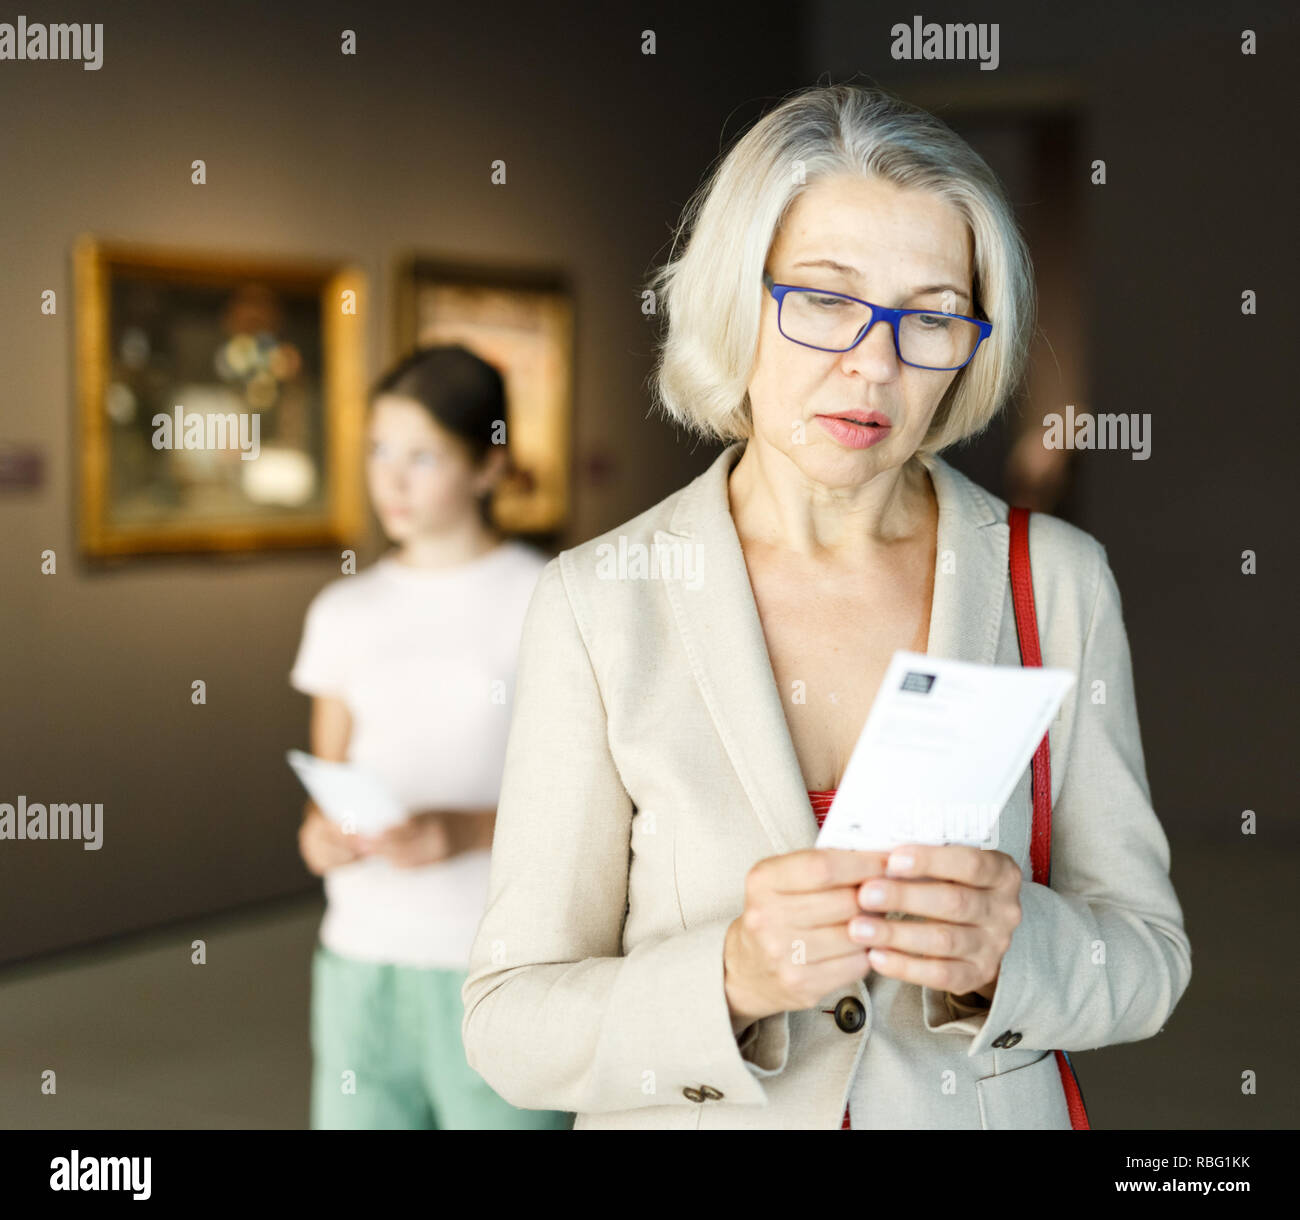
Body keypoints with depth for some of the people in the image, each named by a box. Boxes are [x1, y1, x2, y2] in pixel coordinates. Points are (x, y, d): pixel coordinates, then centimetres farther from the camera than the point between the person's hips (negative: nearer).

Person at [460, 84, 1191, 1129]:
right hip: (691, 1115, -1)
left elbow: (1146, 957, -7)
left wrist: (1010, 949, -26)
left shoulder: (1057, 580, -9)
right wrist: (730, 981, -32)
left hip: (989, 1106, 2)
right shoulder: (600, 602, -15)